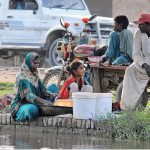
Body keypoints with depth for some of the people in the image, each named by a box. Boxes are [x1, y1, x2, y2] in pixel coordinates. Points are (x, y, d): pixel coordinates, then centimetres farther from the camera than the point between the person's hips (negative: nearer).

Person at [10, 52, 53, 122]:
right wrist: (44, 102, -39)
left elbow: (43, 91, 9)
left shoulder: (35, 76, 10)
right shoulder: (22, 78, -16)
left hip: (34, 105, 7)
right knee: (32, 109, -41)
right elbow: (28, 95, -28)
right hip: (21, 105, -7)